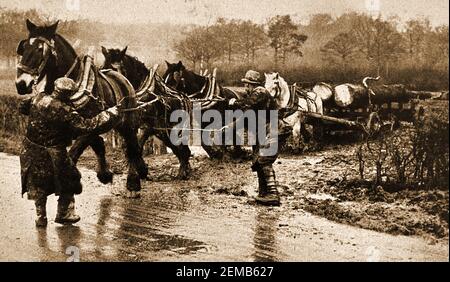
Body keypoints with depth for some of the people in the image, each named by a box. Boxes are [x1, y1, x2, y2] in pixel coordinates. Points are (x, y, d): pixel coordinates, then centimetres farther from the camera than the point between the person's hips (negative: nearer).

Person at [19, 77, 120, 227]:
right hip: (53, 154, -6)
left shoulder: (38, 98, -5)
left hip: (30, 150, 6)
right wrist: (111, 114, -19)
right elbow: (88, 126, -25)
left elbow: (22, 108, 15)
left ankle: (40, 216, 27)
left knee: (38, 185, 21)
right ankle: (64, 214, 26)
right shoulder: (65, 112, -23)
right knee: (67, 182, 17)